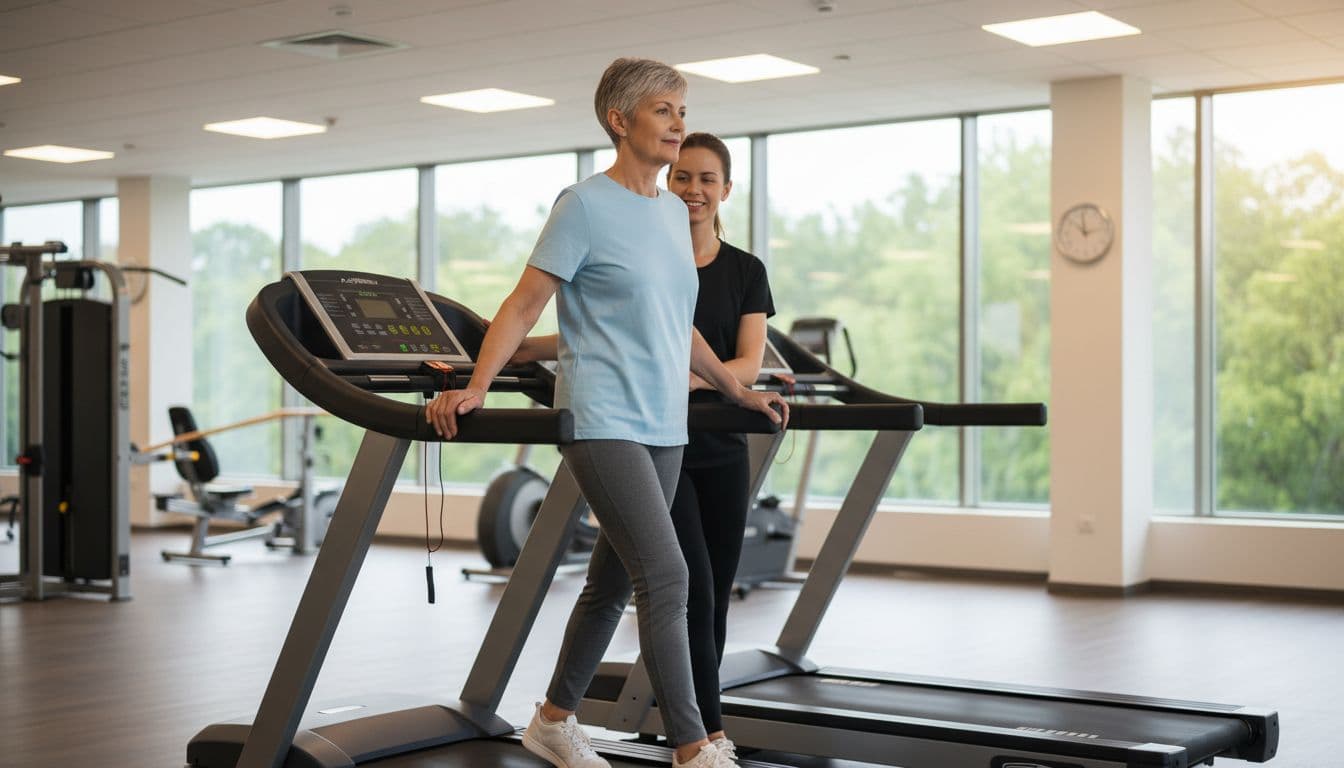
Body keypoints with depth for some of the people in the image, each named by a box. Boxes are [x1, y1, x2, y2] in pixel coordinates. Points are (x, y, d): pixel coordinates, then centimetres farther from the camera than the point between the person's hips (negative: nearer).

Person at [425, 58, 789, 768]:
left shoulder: (674, 213, 15)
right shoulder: (585, 206, -6)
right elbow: (523, 307, -8)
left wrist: (739, 392, 23)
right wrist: (474, 390, -19)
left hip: (663, 428, 8)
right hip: (602, 423, -7)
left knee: (613, 582, 12)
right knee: (665, 578, -13)